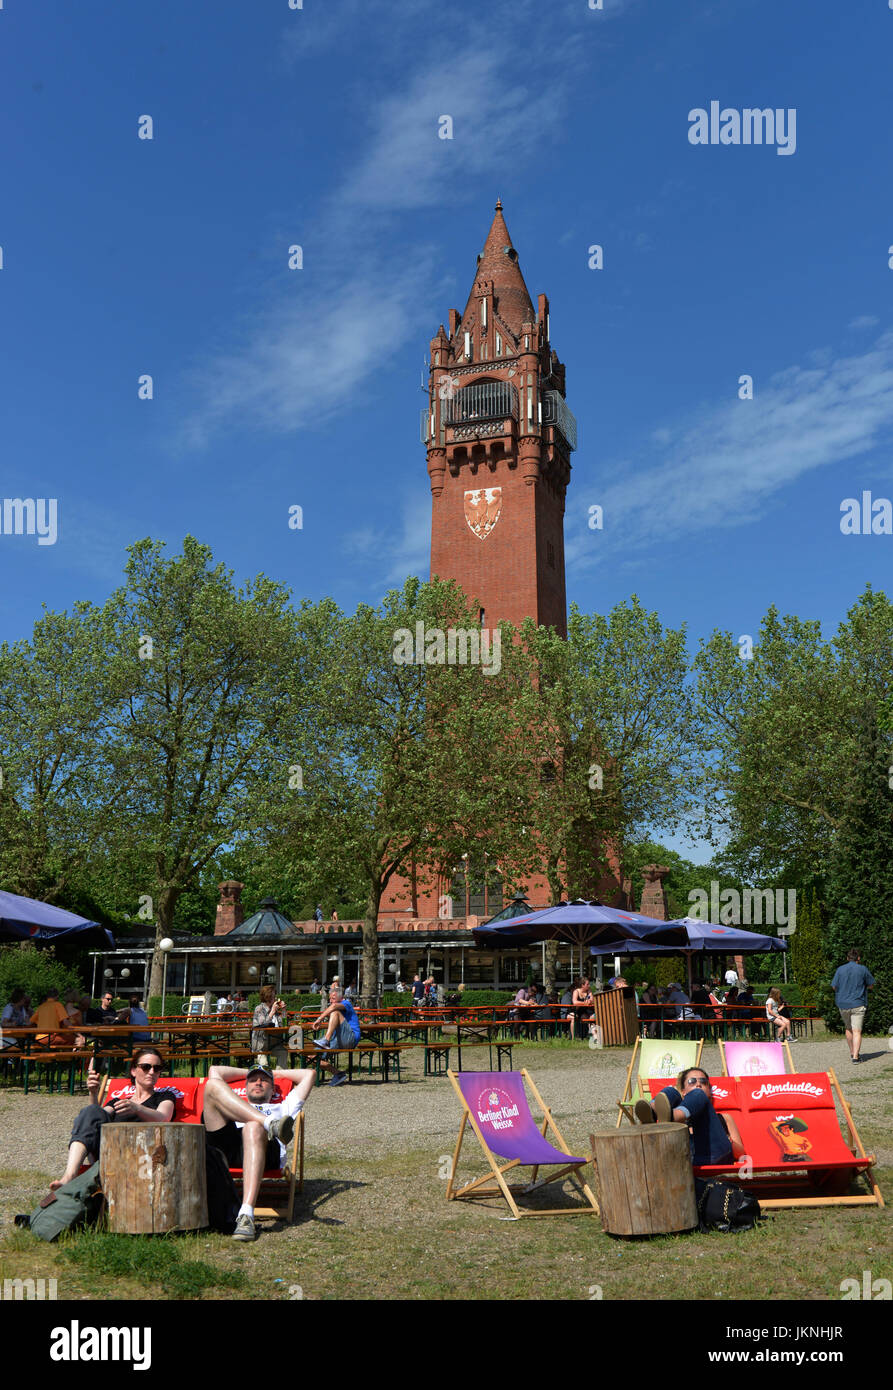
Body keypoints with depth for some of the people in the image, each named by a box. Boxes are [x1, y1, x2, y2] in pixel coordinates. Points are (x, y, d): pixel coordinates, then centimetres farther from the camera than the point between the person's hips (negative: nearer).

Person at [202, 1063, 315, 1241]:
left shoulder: (282, 1108, 43)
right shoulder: (231, 1106, 46)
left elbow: (309, 1074, 44)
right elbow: (214, 1071, 46)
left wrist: (278, 1072, 53)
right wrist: (246, 1072, 55)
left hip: (267, 1151, -2)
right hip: (224, 1148, 2)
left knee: (253, 1127, -41)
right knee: (213, 1084, -11)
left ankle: (246, 1215, -53)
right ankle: (269, 1124, -32)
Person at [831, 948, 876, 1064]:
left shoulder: (840, 969, 0)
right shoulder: (863, 969, -4)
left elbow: (834, 987, 2)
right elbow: (871, 985, 4)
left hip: (843, 1004, 3)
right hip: (858, 1004, -3)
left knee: (848, 1029, 21)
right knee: (857, 1031, -5)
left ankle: (852, 1052, 31)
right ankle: (855, 1056, -15)